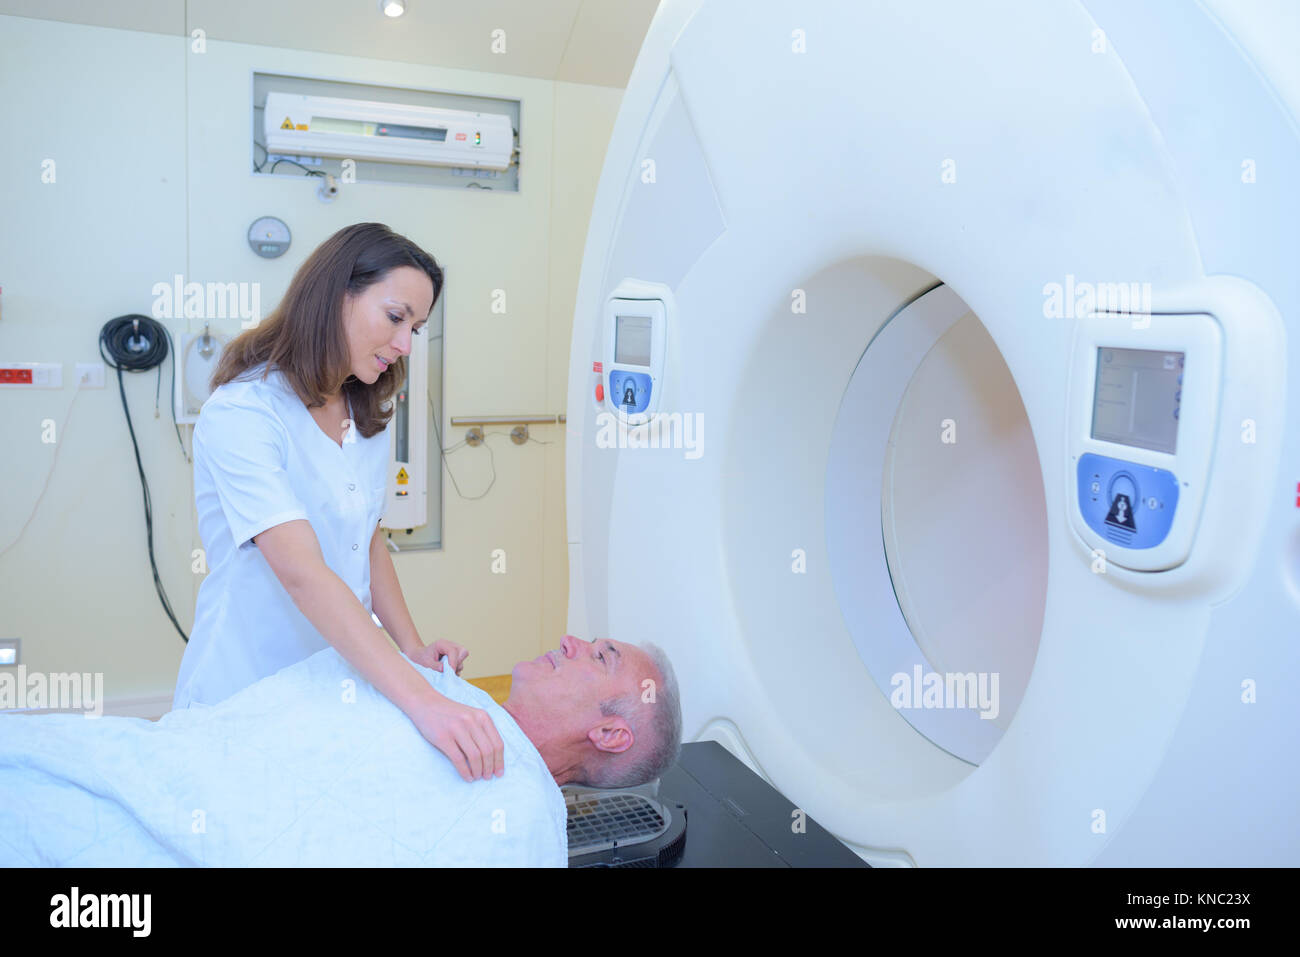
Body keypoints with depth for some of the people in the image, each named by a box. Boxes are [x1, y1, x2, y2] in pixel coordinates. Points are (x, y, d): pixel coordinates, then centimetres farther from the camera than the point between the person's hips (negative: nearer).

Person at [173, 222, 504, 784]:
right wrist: (421, 703, -40)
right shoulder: (241, 412, -20)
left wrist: (413, 647, -3)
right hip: (246, 693, -6)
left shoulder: (370, 416, 8)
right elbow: (302, 572, -31)